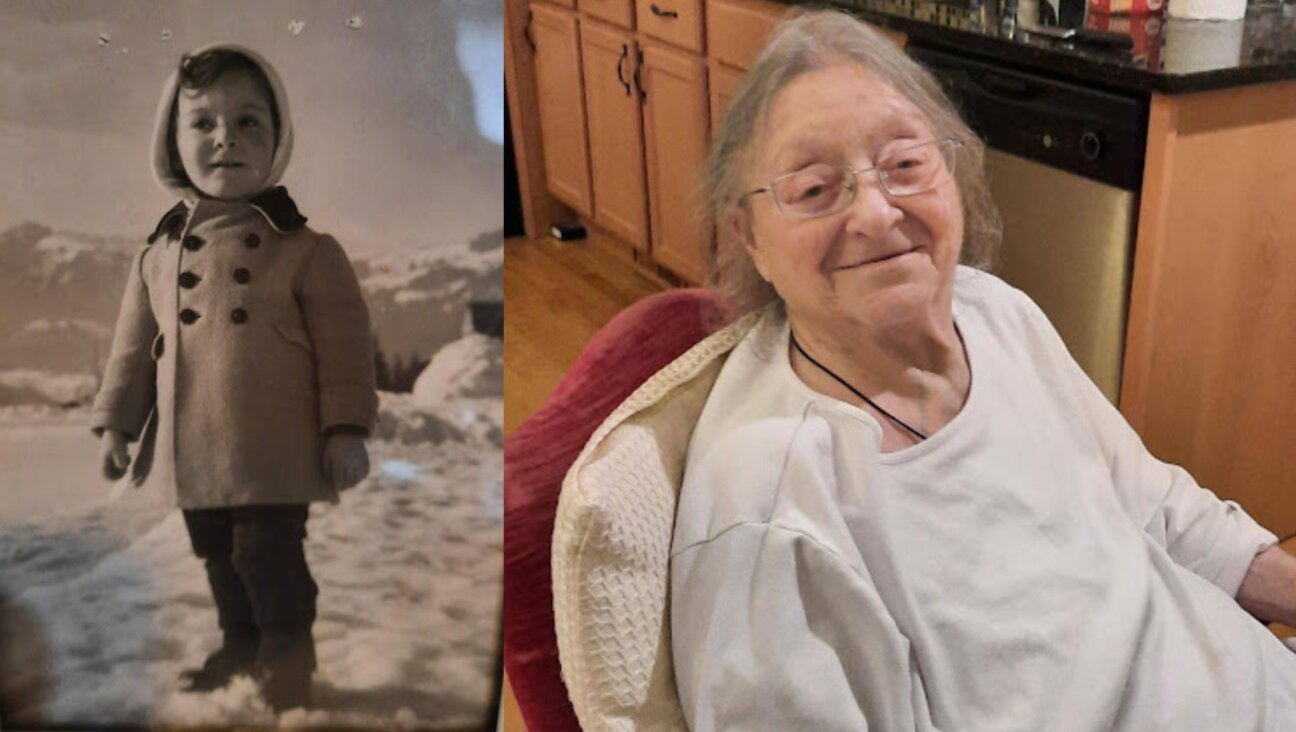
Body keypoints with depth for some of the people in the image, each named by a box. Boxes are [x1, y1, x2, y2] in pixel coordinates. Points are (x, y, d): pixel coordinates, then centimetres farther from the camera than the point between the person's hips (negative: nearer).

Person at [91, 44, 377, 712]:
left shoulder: (305, 249, -7)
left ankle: (288, 644, 21)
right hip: (193, 450, 5)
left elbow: (343, 344, -7)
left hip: (273, 451, -5)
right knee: (217, 557, 19)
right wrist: (114, 423, 11)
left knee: (269, 551, -2)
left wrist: (345, 428, -10)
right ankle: (240, 640, 40)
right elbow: (134, 345, 13)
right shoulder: (158, 255, 6)